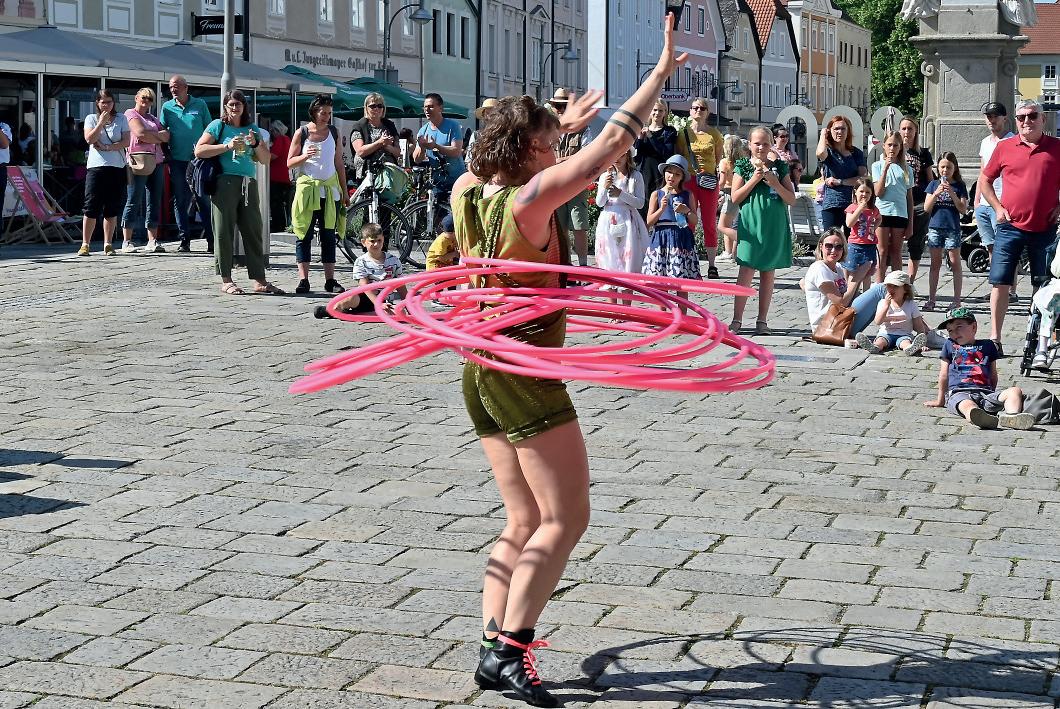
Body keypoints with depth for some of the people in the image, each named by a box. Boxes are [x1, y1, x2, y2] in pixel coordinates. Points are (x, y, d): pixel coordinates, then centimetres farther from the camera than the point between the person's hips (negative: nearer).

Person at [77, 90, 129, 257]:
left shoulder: (121, 119, 11)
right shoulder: (91, 119, 9)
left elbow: (126, 142, 1)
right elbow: (89, 139, -7)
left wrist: (108, 147, -10)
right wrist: (101, 122, -10)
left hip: (117, 167, 1)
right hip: (96, 167, -1)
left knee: (112, 209, 3)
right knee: (91, 207, -6)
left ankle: (108, 244, 9)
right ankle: (85, 244, -1)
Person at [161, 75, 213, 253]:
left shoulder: (200, 105, 4)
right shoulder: (167, 107, 7)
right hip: (177, 160, 2)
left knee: (204, 200, -2)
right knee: (180, 201, 4)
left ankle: (211, 239, 1)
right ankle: (184, 240, 9)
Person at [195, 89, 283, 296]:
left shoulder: (252, 128, 18)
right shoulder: (218, 125, 6)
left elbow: (265, 159, 18)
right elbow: (199, 151, -5)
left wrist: (256, 144, -1)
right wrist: (228, 146, -11)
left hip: (248, 184, 5)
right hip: (225, 182, -5)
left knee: (253, 231, 3)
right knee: (224, 231, -3)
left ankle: (259, 280, 6)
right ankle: (226, 281, 1)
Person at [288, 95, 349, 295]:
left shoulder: (333, 132, 9)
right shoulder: (302, 133, 0)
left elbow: (339, 163, 13)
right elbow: (290, 163, 1)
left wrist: (344, 191, 11)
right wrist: (305, 156, -18)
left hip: (330, 188, 3)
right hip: (308, 187, -3)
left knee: (328, 235, 3)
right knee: (304, 235, -4)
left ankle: (330, 280, 5)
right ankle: (303, 279, -4)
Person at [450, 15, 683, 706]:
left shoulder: (467, 192, 2)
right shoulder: (531, 200, -18)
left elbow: (504, 149, 26)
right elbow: (613, 144, -17)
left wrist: (558, 123, 36)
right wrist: (662, 71, -10)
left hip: (480, 374, 8)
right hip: (526, 376, -8)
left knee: (525, 523, 13)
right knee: (566, 519, -1)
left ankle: (493, 649, 10)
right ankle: (510, 649, -6)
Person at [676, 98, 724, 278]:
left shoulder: (714, 133, 4)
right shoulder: (683, 133, 5)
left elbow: (719, 156, 14)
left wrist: (709, 169, 2)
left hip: (709, 181, 0)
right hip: (688, 180, 0)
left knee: (709, 223, 1)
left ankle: (712, 264, 6)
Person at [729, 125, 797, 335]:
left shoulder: (779, 167, 9)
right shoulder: (743, 166, 5)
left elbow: (791, 199, 6)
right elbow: (735, 197, -3)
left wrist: (775, 183, -9)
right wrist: (754, 180, -12)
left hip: (774, 226, 2)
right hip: (751, 224, -2)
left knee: (768, 273, 5)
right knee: (746, 272, -9)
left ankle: (762, 320, 10)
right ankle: (737, 320, -6)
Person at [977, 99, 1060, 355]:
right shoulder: (1005, 147, 3)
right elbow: (985, 180, 13)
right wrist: (997, 207, 2)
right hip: (1010, 226, 0)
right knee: (999, 282, -2)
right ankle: (995, 338, 4)